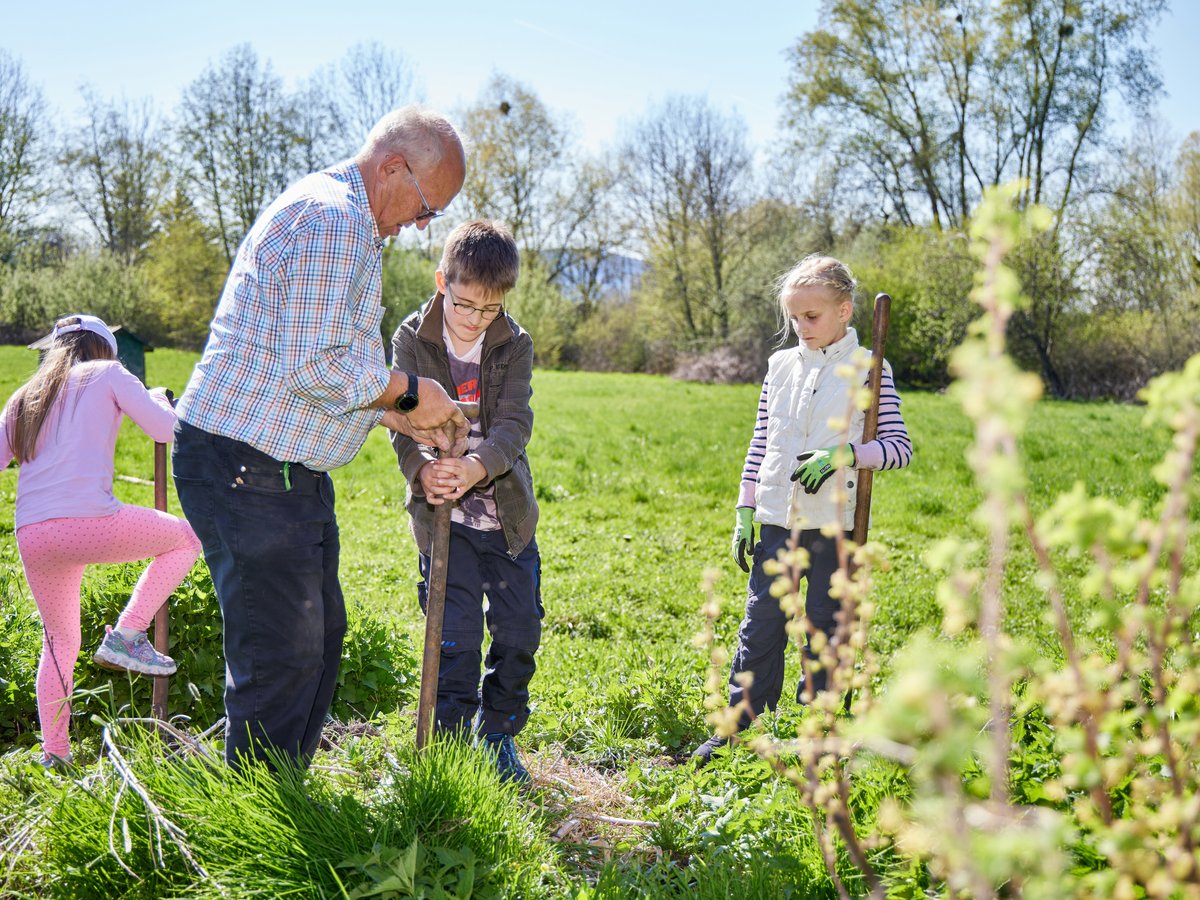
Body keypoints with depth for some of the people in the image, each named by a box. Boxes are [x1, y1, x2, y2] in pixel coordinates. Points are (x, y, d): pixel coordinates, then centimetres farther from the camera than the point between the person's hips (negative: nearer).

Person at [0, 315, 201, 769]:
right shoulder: (107, 374, 10)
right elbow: (166, 429, 4)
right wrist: (158, 398, 22)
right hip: (90, 523, -6)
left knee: (60, 640, 25)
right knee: (186, 537, 18)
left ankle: (54, 754, 25)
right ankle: (126, 635, 4)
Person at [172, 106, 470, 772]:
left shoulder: (336, 219, 20)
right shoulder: (335, 222, -17)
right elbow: (315, 368, -25)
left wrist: (403, 419, 13)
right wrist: (408, 392, -10)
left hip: (285, 470, 11)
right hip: (246, 470, -11)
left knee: (320, 635, 16)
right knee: (283, 655, -4)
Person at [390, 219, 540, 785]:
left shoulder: (515, 344, -2)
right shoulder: (412, 339, -4)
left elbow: (514, 422, -14)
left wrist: (476, 466, -35)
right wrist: (423, 468, -34)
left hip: (507, 511, 2)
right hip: (443, 513, -2)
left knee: (519, 631, 8)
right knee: (456, 637, -6)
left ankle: (499, 733, 29)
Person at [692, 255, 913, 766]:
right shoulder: (781, 366, 9)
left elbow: (899, 447, -7)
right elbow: (760, 443, 12)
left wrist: (843, 454, -22)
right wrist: (745, 511, 8)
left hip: (834, 525, -4)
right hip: (776, 522, 4)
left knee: (823, 635, 6)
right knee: (759, 629, 7)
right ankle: (741, 729, 17)